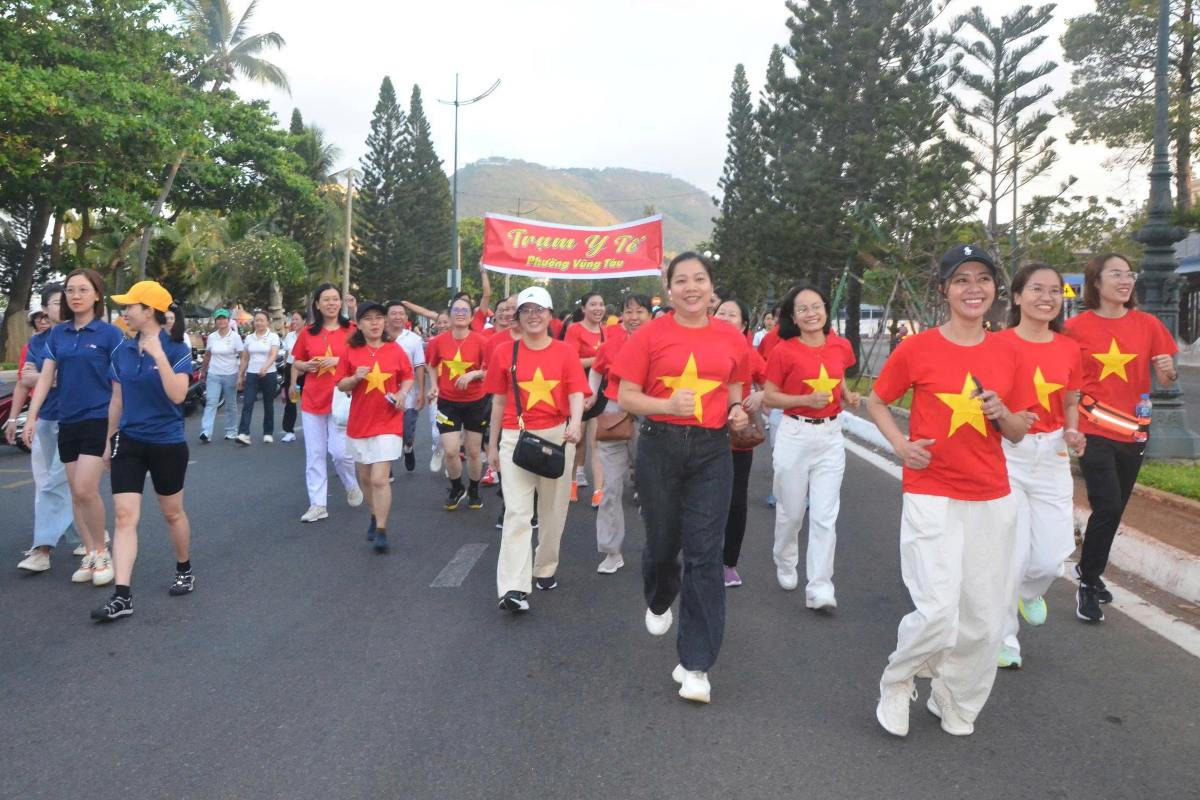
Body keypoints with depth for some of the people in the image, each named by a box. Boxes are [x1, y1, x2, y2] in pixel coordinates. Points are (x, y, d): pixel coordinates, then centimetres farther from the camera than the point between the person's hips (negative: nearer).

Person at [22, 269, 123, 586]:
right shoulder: (57, 334, 9)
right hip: (67, 422, 5)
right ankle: (89, 554, 18)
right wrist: (31, 417, -2)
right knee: (76, 493, 8)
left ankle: (102, 551, 5)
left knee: (85, 490, -14)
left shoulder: (110, 334, -6)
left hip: (99, 420, -5)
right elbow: (45, 377, 7)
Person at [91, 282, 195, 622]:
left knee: (172, 513, 12)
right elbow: (117, 399, 11)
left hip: (167, 444, -4)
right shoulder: (123, 350, 3)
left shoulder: (177, 349, -11)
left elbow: (177, 394, -24)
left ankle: (185, 570, 35)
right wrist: (109, 441, 16)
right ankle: (122, 596, -5)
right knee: (125, 516, -5)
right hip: (129, 442, 4)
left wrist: (159, 355, -30)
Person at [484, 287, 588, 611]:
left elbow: (576, 394, -6)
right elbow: (499, 402, 9)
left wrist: (574, 425, -27)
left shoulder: (565, 352, 3)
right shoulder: (504, 353, 4)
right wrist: (492, 444, 10)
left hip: (557, 436, 1)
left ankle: (545, 569, 31)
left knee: (553, 510, 12)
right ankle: (513, 588, -14)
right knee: (517, 511, -9)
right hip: (515, 438, -1)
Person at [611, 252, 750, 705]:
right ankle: (659, 603, 51)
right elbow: (625, 397, -5)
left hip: (712, 450, 1)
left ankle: (695, 665, 4)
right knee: (663, 542, 15)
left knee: (705, 553, -4)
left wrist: (737, 410, -1)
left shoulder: (732, 339, 4)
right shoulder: (649, 335, -4)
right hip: (661, 446, -1)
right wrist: (668, 404, -21)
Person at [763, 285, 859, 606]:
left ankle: (820, 588, 4)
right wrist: (807, 399, -19)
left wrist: (849, 396, 1)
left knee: (825, 516, -1)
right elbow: (770, 398, -6)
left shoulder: (841, 346, 3)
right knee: (791, 511, 11)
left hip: (830, 436, 2)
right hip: (795, 435, -2)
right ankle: (785, 564, 38)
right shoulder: (783, 351, -8)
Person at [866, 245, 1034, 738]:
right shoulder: (917, 349, -5)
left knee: (984, 618, 9)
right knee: (938, 614, -12)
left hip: (992, 500, 4)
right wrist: (899, 443, -8)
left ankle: (955, 702, 33)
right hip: (931, 497, -4)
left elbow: (1019, 432, 12)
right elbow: (876, 401, 9)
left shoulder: (1006, 353, 5)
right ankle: (897, 680, 18)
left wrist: (1002, 414, -10)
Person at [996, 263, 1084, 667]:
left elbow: (1070, 403, 15)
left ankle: (1028, 592, 41)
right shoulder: (998, 344, -9)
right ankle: (1005, 638, 19)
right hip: (1005, 455, -4)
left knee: (1052, 556, 4)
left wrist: (1072, 432, -3)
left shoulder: (1069, 348, 4)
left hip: (1052, 456, 4)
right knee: (1011, 554, -2)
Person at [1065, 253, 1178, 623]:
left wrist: (1168, 370, -15)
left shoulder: (1147, 324, 2)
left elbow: (1165, 380, 7)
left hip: (1133, 431, 4)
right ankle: (1088, 585, 4)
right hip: (1093, 430, -4)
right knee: (1108, 506, -13)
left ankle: (1089, 568, 34)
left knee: (1115, 509, 13)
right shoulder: (1076, 327, -6)